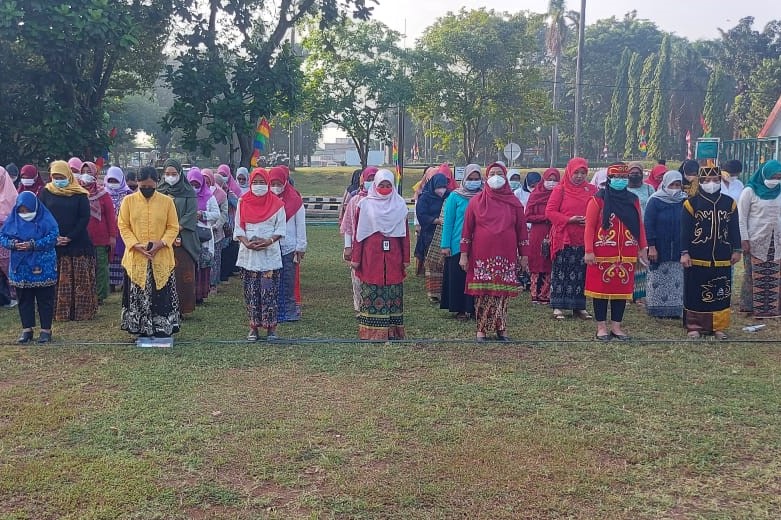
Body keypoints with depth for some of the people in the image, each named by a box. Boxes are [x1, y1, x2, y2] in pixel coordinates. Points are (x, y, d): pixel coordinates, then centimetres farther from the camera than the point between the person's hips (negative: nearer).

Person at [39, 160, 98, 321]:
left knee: (80, 281, -1)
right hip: (52, 245, 1)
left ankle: (82, 312, 5)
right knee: (54, 281, 1)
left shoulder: (79, 194, 3)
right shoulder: (46, 192, 8)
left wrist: (70, 237, -12)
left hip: (77, 244, -1)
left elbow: (84, 218, -3)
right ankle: (57, 312, 7)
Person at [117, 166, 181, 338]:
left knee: (161, 293, 0)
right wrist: (135, 244, -12)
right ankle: (140, 329, 14)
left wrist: (161, 243, -13)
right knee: (137, 294, 4)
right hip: (136, 257, 1)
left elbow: (173, 227, 3)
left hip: (161, 258, 0)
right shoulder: (128, 201, 3)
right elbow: (123, 226, 2)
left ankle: (162, 328, 9)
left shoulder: (167, 201, 2)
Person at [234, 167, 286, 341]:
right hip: (248, 254, 2)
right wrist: (246, 242, -12)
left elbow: (281, 229, 2)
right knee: (251, 292, 2)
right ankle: (253, 326, 9)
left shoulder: (277, 203, 3)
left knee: (269, 291, -5)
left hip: (270, 254, -2)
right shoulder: (243, 202, 8)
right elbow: (238, 228, 6)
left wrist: (269, 241, -15)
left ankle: (271, 326, 2)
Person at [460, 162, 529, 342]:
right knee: (482, 294, -1)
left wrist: (524, 255, 6)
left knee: (503, 293, 0)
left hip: (506, 256, 1)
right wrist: (464, 254, 0)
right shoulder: (477, 201, 5)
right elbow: (467, 229, 5)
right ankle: (481, 329, 7)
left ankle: (501, 328, 9)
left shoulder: (514, 203, 8)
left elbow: (522, 229, 10)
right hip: (482, 256, -1)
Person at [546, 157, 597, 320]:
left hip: (584, 239, 3)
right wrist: (569, 219, -15)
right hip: (564, 238, -3)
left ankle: (579, 307, 15)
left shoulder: (592, 190, 9)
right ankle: (558, 307, 6)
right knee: (561, 273, -1)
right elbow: (549, 211, -5)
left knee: (581, 273, 7)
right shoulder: (560, 190, -1)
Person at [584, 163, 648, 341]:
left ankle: (616, 326, 17)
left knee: (623, 289, 7)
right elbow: (589, 226, -6)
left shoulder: (633, 200, 11)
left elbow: (640, 226, 14)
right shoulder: (598, 199, -2)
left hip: (626, 255, 4)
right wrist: (589, 251, -12)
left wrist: (642, 249, 10)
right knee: (601, 288, 2)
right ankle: (601, 327, 12)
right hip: (603, 254, -4)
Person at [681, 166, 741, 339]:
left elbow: (735, 229, 11)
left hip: (722, 260, 3)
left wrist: (736, 250, 10)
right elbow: (685, 231, -4)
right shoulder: (691, 203, -3)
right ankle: (694, 326, 13)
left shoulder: (729, 203, 6)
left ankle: (719, 327, 17)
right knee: (695, 293, 3)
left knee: (721, 293, 7)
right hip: (696, 259, -3)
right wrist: (684, 253, -8)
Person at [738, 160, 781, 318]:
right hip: (757, 241, -4)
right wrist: (744, 240, -10)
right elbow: (741, 217, -4)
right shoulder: (750, 191, -4)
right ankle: (759, 309, 3)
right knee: (758, 277, -2)